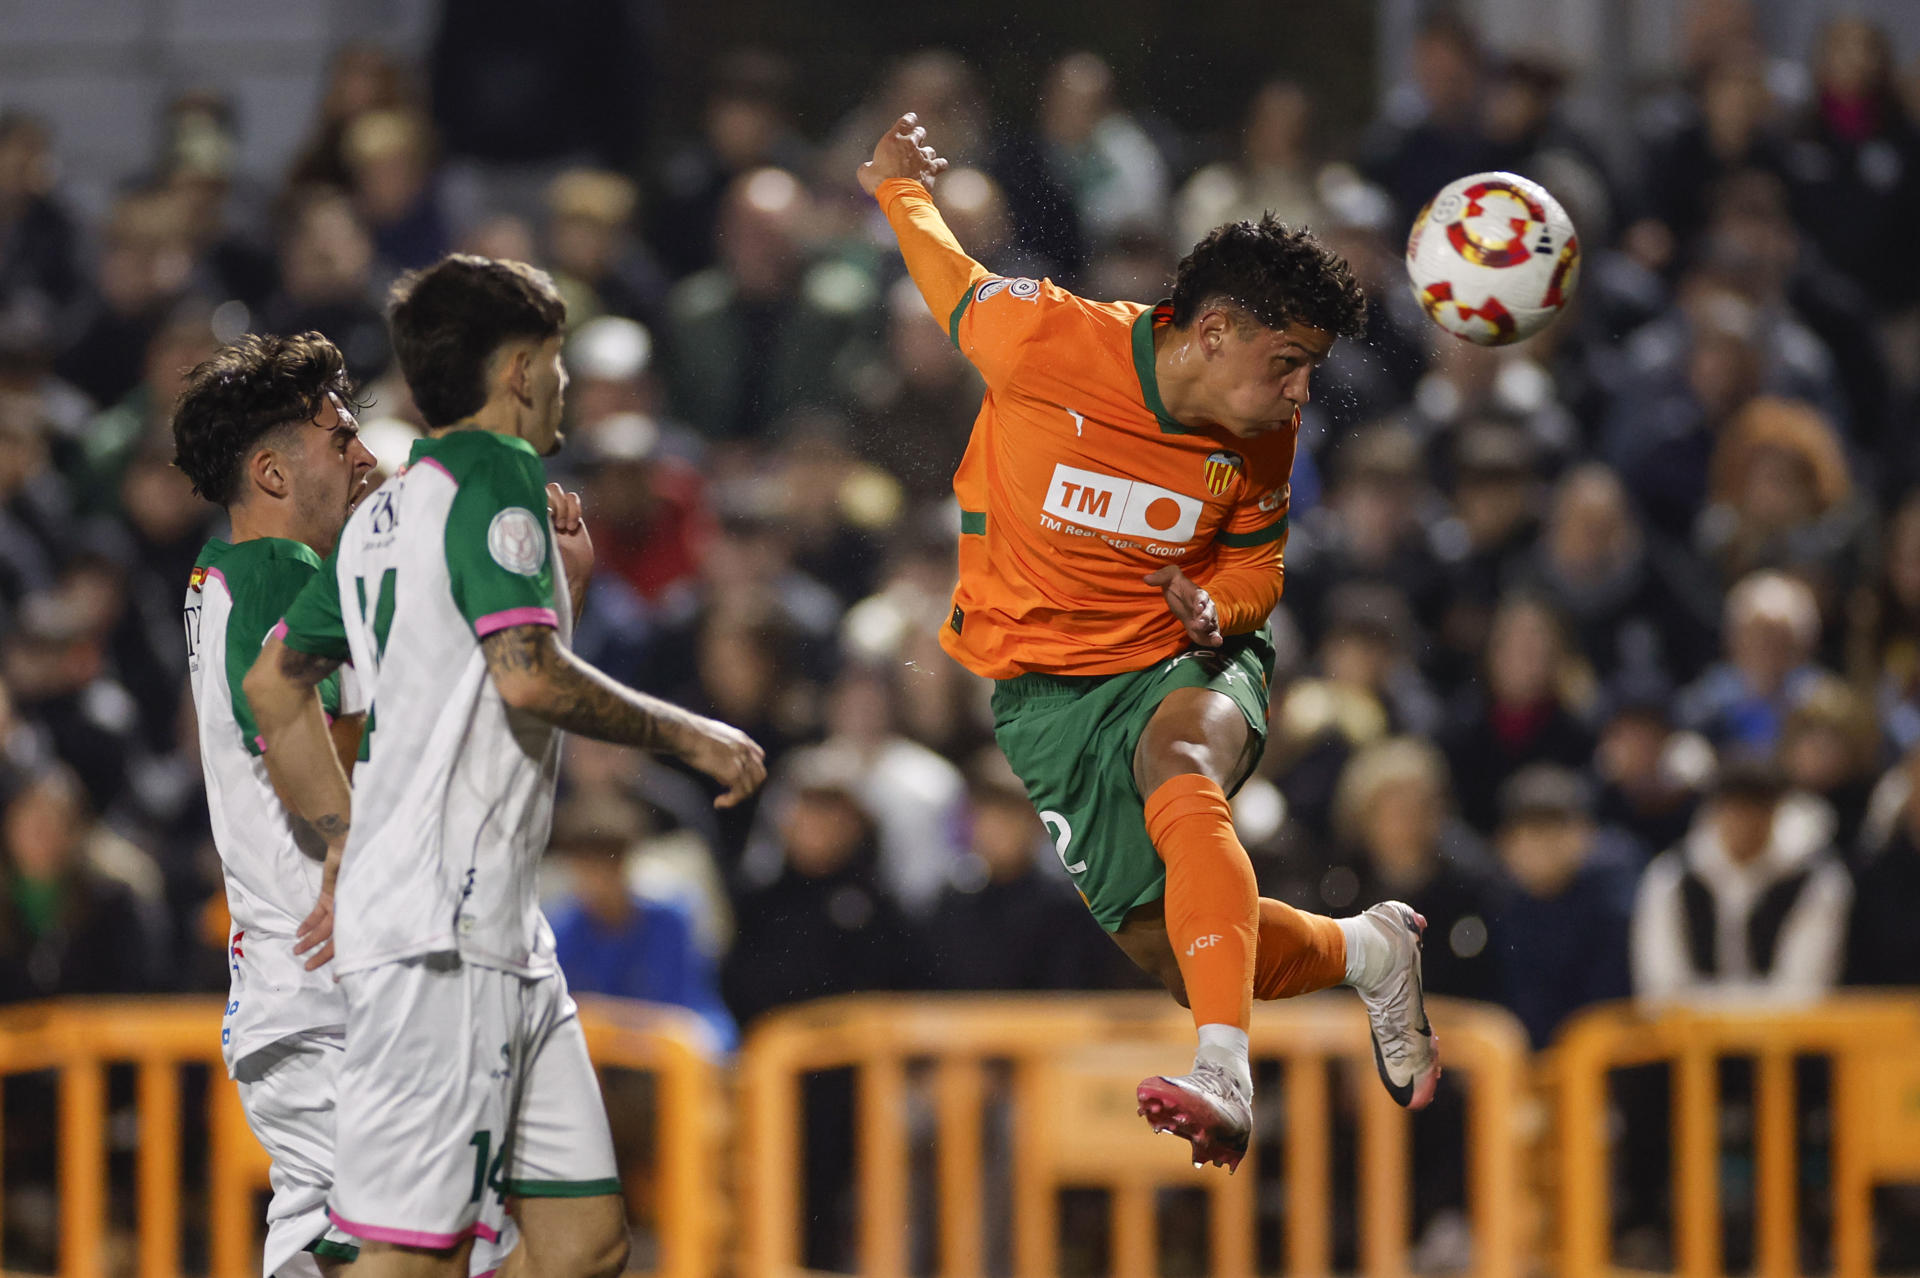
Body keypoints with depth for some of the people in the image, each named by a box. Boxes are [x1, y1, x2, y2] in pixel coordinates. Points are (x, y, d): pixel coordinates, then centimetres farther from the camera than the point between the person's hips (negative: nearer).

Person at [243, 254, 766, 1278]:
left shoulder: (385, 509, 20)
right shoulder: (493, 471, -8)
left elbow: (273, 683, 28)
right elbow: (529, 677, -19)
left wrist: (350, 848, 27)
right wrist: (687, 735, -8)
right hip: (442, 931, -10)